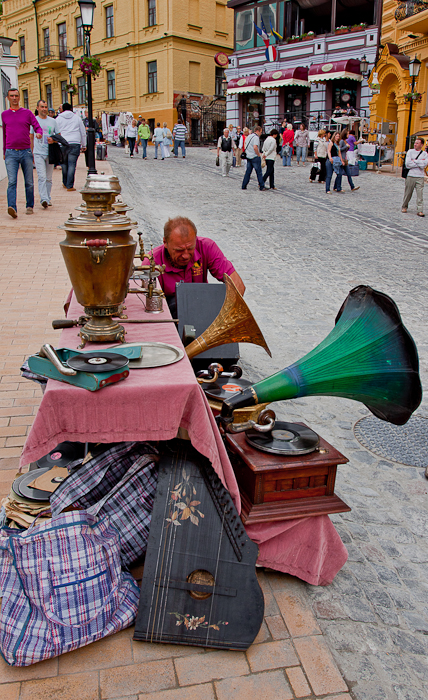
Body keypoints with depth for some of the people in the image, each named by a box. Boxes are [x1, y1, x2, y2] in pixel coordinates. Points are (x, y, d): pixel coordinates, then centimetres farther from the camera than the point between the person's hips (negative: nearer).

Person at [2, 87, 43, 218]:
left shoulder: (27, 113, 8)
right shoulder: (4, 115, 13)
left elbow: (38, 127, 4)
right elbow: (4, 134, 22)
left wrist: (39, 133, -20)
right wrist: (4, 152, 24)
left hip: (26, 152, 0)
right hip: (11, 153, 0)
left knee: (29, 182, 5)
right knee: (12, 182, -14)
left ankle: (30, 206, 20)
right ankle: (12, 208, -25)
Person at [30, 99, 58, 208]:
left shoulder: (53, 121, 11)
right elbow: (30, 138, 9)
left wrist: (53, 140, -9)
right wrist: (32, 153, 4)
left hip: (50, 153, 3)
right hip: (38, 153, -2)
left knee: (49, 178, 8)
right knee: (42, 177, -14)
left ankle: (48, 198, 18)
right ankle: (44, 199, -21)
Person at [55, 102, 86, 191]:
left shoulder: (58, 119, 9)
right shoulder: (77, 118, 12)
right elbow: (83, 132, 15)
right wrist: (84, 145, 22)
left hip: (62, 144, 1)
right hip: (75, 144, -1)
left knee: (64, 164, 14)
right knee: (72, 164, -4)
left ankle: (65, 183, 24)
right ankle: (70, 186, -8)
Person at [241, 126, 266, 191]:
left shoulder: (249, 136, 12)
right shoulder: (256, 137, -15)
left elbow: (245, 145, 21)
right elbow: (255, 147, -27)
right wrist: (258, 154, -15)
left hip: (248, 156, 8)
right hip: (255, 157, -8)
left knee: (248, 171, 12)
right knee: (259, 172, -1)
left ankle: (244, 186, 10)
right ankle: (261, 187, 2)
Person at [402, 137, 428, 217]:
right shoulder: (410, 151, 5)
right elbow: (407, 164, -7)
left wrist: (414, 161, -6)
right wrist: (420, 163, -5)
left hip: (420, 176, 0)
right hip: (410, 176, 0)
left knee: (420, 194, -6)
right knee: (408, 193, 6)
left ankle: (420, 210, -6)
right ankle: (404, 207, 24)